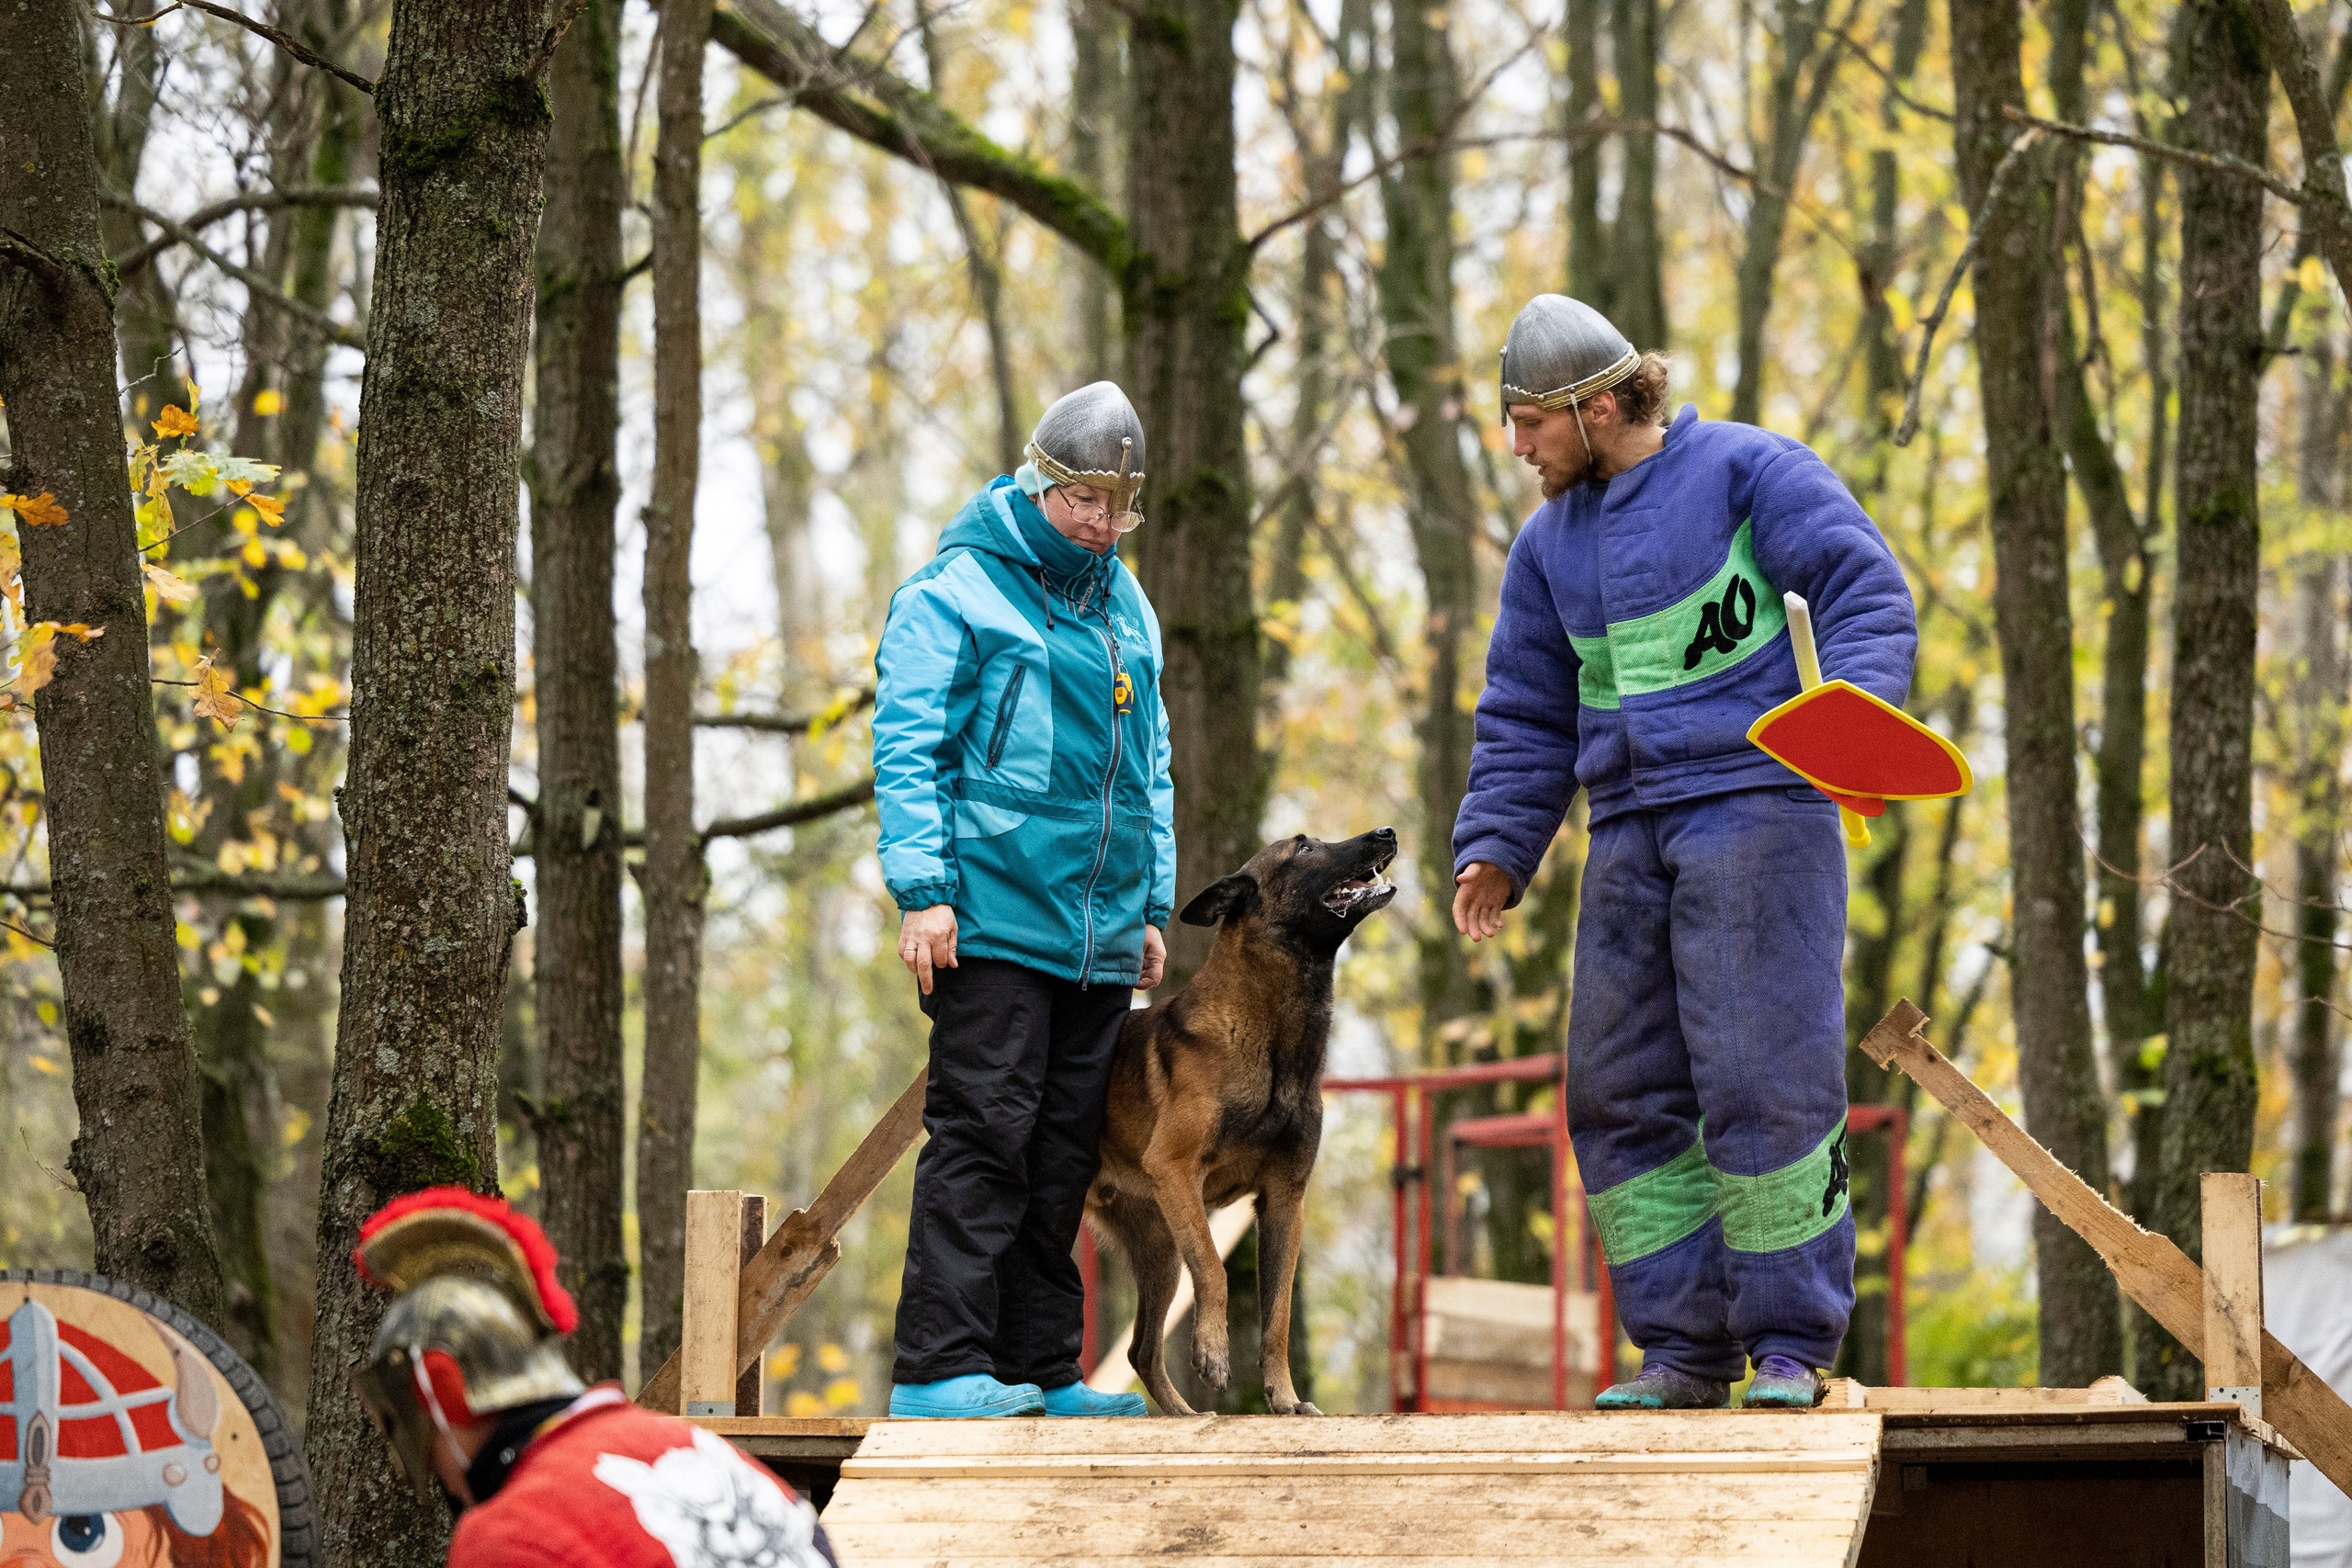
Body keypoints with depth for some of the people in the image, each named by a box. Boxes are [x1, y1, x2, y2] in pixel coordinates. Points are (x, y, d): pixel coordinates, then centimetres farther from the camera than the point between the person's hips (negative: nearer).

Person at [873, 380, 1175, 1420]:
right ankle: (939, 1366, -10)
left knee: (1065, 1149, 7)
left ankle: (1041, 1369, 11)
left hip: (1098, 935, 7)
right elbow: (905, 747, -7)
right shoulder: (954, 592, -3)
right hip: (992, 921, -7)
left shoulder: (1126, 607, 18)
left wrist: (1152, 905, 18)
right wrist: (923, 888, -15)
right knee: (983, 1134, -11)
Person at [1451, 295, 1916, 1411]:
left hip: (1755, 807, -6)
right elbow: (1527, 718, 20)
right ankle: (1682, 1351, 8)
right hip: (1631, 839, 6)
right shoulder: (1550, 544, 18)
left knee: (1763, 1077, -10)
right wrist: (1494, 848, 8)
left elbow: (1864, 590, -7)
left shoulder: (1745, 471, 0)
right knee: (1624, 1097, 2)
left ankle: (1790, 1345, -2)